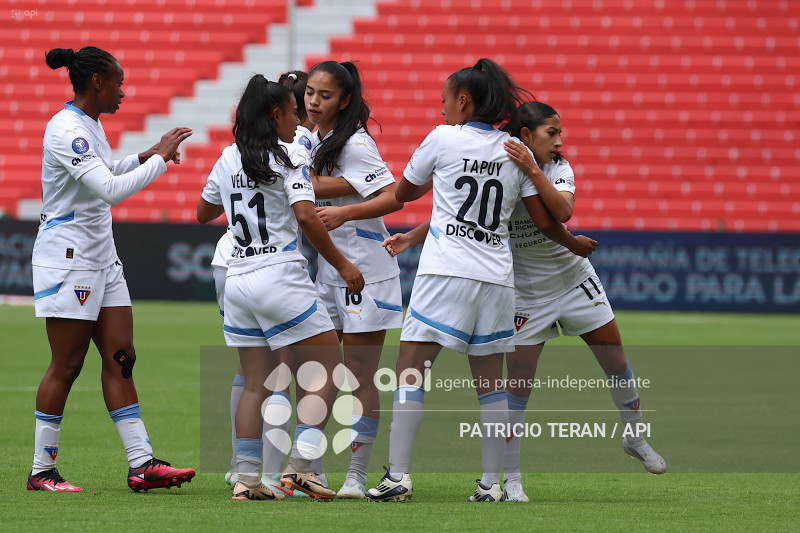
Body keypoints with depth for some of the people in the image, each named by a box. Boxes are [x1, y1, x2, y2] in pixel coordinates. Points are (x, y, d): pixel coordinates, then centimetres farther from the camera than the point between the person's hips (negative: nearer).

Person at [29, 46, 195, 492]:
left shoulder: (92, 124, 12)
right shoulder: (66, 130, -19)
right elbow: (110, 189, -27)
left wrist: (146, 156, 15)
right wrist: (160, 159, -20)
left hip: (101, 256, 9)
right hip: (68, 258, -9)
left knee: (121, 359, 3)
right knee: (67, 366, -4)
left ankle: (142, 464, 1)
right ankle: (42, 470, 4)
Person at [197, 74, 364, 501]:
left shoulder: (228, 159, 11)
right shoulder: (289, 160, -7)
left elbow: (203, 213, 22)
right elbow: (305, 216, -19)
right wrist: (342, 264, -11)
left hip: (237, 281, 7)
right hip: (280, 277, -7)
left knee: (257, 382, 11)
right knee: (327, 368, 1)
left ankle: (247, 480, 5)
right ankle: (299, 466, -10)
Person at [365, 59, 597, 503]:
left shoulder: (443, 138, 1)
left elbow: (403, 192, 15)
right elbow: (543, 220, 11)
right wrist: (574, 244, 30)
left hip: (446, 271, -4)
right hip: (496, 276, 4)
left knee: (410, 368, -4)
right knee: (489, 380, 10)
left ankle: (397, 475, -13)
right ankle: (492, 481, 8)